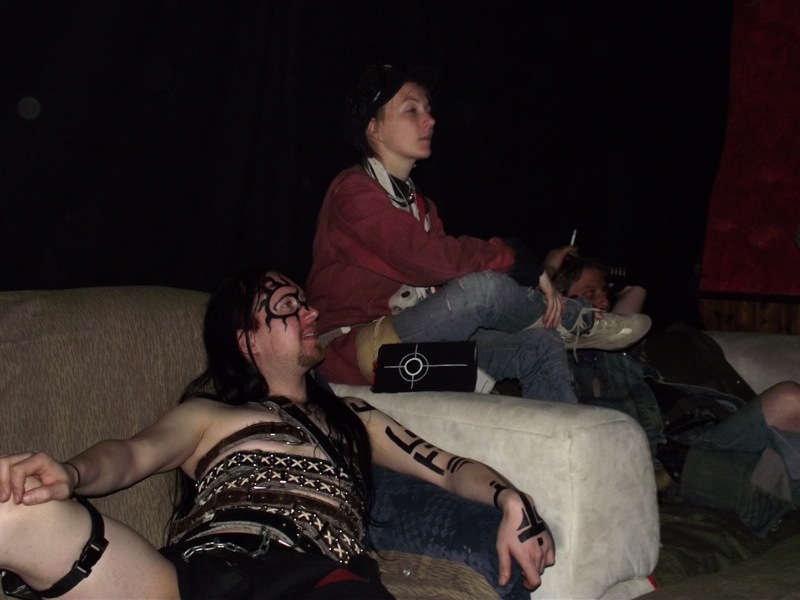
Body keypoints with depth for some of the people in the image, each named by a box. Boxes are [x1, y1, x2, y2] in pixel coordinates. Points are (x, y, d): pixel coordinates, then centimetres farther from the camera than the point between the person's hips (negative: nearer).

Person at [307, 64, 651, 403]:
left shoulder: (415, 201, 21)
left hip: (416, 343, 9)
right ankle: (571, 321, 2)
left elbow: (444, 269, 7)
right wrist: (518, 259, -14)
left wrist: (530, 274, -8)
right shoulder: (354, 191, -11)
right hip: (358, 348, -9)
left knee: (538, 346, -8)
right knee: (482, 288, -25)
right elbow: (429, 260, -23)